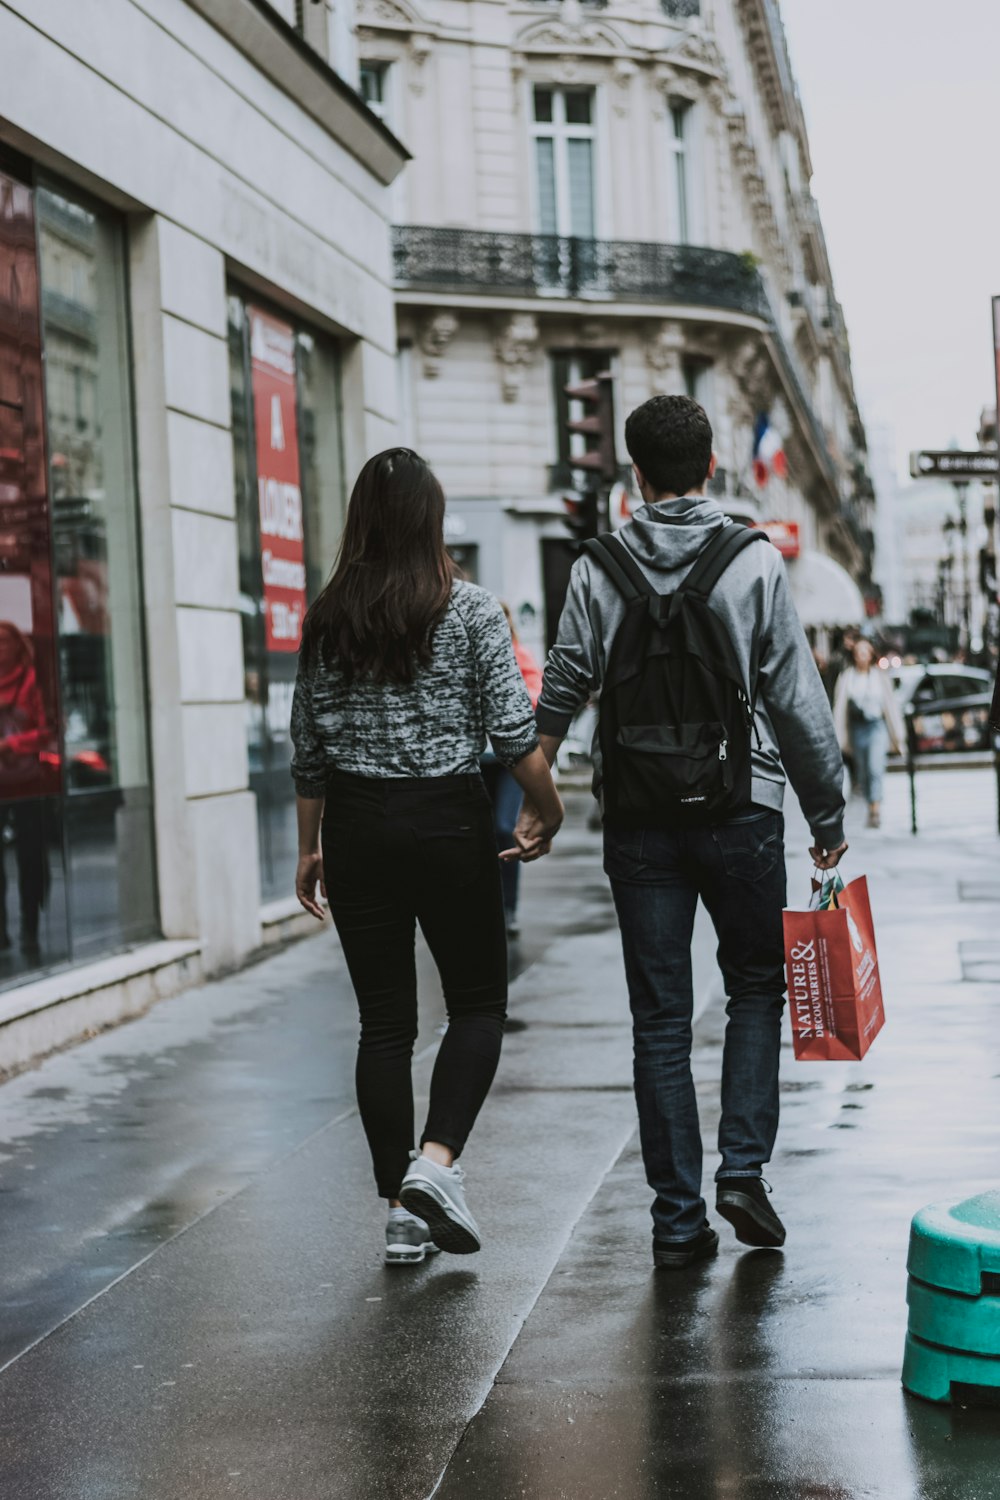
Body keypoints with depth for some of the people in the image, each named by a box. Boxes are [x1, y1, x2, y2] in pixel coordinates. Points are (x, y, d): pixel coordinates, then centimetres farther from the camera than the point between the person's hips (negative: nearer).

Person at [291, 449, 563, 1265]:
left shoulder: (328, 620, 3)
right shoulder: (471, 610, -6)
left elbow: (309, 747, 6)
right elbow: (514, 731, -9)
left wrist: (310, 847, 15)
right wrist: (548, 809, 6)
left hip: (358, 826, 3)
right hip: (449, 821, -3)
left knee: (384, 1020, 8)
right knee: (478, 1002, 10)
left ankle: (402, 1210, 11)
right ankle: (437, 1159, -9)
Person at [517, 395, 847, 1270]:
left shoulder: (596, 573, 0)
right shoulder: (756, 565, -5)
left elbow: (562, 692, 1)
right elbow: (797, 700, -5)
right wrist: (828, 813, 3)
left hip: (638, 820, 2)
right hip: (740, 809, -1)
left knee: (660, 1017, 7)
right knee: (756, 986, 16)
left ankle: (678, 1217, 8)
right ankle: (743, 1168, 2)